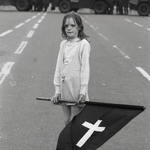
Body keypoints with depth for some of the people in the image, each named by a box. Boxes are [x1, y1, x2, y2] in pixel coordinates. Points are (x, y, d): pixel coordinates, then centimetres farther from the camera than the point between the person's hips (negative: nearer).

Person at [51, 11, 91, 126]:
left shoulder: (83, 44, -6)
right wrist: (57, 90, 6)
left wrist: (83, 90, -16)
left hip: (77, 88, -5)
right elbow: (59, 66, 11)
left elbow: (85, 68, -10)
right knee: (67, 121, 12)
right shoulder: (63, 44, 10)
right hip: (64, 88, 6)